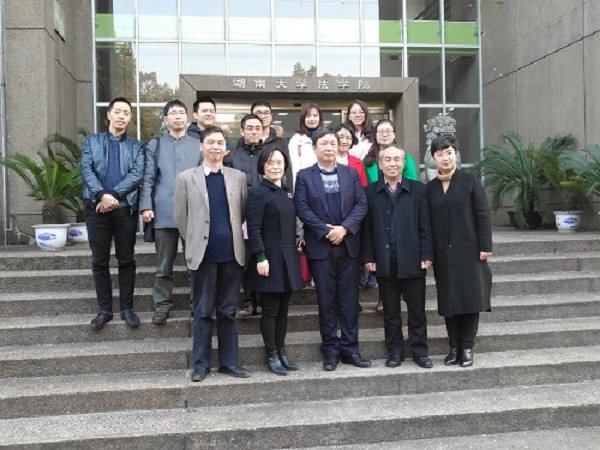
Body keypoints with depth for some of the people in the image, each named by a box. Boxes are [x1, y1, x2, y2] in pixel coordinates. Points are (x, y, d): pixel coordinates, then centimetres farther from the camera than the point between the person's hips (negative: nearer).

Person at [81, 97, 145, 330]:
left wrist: (114, 195, -16)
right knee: (99, 261, 4)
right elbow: (86, 170, -1)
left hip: (126, 208, 0)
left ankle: (127, 308, 13)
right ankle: (104, 309, 13)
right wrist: (102, 195, -17)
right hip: (97, 207, 1)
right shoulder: (92, 140, 13)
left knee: (126, 260, 4)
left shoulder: (136, 146, 11)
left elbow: (137, 174, -5)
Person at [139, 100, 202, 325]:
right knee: (164, 265, 6)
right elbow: (148, 179, 5)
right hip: (165, 212, 0)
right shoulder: (155, 145, 10)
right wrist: (146, 206, -5)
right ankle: (162, 305, 15)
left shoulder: (198, 145, 11)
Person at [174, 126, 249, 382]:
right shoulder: (186, 178, 3)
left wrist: (231, 236, 10)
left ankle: (229, 361, 18)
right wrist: (194, 244, 5)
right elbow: (180, 217, 4)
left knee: (228, 311, 9)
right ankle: (200, 364, 15)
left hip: (232, 253, 2)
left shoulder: (239, 177, 8)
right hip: (203, 254, -2)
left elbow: (243, 212, 13)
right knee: (203, 312, 6)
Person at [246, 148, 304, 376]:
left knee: (283, 308, 13)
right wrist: (260, 258, -18)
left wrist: (296, 249, 12)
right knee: (270, 309, 2)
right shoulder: (258, 193, -8)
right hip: (270, 258, -7)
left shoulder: (288, 192, 13)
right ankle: (271, 355, 13)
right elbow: (254, 229, -13)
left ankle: (281, 352, 23)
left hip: (288, 258, 7)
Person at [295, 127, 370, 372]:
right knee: (326, 300, 4)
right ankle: (330, 350, 15)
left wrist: (344, 228, -13)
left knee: (349, 299, 6)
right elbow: (302, 209, -6)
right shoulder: (304, 176, 2)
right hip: (320, 246, -2)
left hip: (348, 244, 2)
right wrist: (326, 231, -14)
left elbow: (361, 204, 1)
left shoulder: (351, 173, 9)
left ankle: (350, 349, 15)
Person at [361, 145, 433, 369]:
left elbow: (425, 226, 1)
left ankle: (420, 351, 19)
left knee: (417, 310, 8)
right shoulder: (370, 192, 4)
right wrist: (368, 258, -4)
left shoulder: (418, 189, 4)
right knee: (390, 311, 10)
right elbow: (366, 228, 1)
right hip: (385, 262, 0)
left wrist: (426, 255, -5)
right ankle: (395, 352, 21)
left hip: (412, 261, 0)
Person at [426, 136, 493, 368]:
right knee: (449, 301, 6)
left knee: (470, 298, 2)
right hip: (443, 254, 2)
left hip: (469, 251, -2)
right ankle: (454, 347, 16)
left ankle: (467, 347, 12)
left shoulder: (470, 181, -1)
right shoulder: (430, 187, 7)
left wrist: (485, 246, -10)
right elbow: (427, 222, 6)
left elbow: (483, 215, -4)